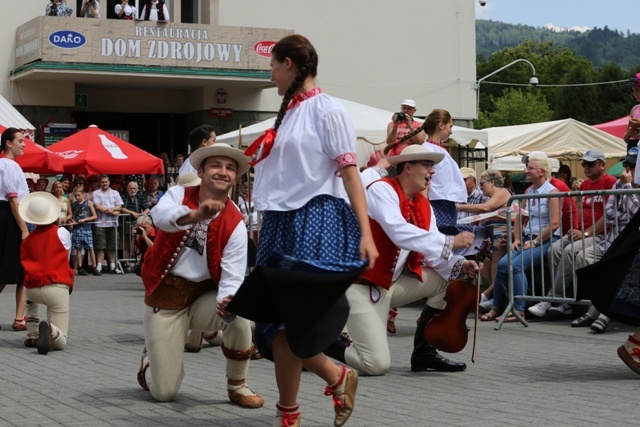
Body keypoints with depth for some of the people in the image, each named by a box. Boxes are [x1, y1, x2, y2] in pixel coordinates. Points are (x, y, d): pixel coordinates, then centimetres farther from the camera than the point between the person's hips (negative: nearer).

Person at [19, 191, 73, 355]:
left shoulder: (27, 240, 13)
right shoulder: (62, 232, 5)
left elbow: (25, 266, 15)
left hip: (33, 288, 3)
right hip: (57, 288, -3)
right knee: (60, 343, 3)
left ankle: (32, 336, 24)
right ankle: (50, 329, -34)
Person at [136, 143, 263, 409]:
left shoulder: (235, 224, -9)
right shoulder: (179, 194, -8)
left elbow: (232, 277, -15)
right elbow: (161, 215, -33)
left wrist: (228, 301, -39)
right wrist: (196, 215, -54)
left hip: (203, 295, 1)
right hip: (165, 297, -1)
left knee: (238, 314, -34)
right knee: (164, 393, -7)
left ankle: (237, 387, -9)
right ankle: (151, 359, 32)